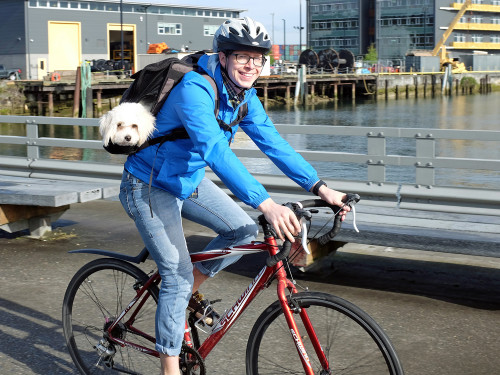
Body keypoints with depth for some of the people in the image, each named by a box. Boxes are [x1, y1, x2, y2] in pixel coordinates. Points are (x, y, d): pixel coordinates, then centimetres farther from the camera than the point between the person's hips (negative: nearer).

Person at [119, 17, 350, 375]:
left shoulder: (243, 95, -4)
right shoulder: (195, 89, -30)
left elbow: (272, 142, -6)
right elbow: (216, 150, -43)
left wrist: (320, 187, -17)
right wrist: (267, 204, -52)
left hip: (189, 180, 8)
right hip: (150, 187, -8)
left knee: (243, 229, -5)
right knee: (178, 274, -9)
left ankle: (190, 292, 17)